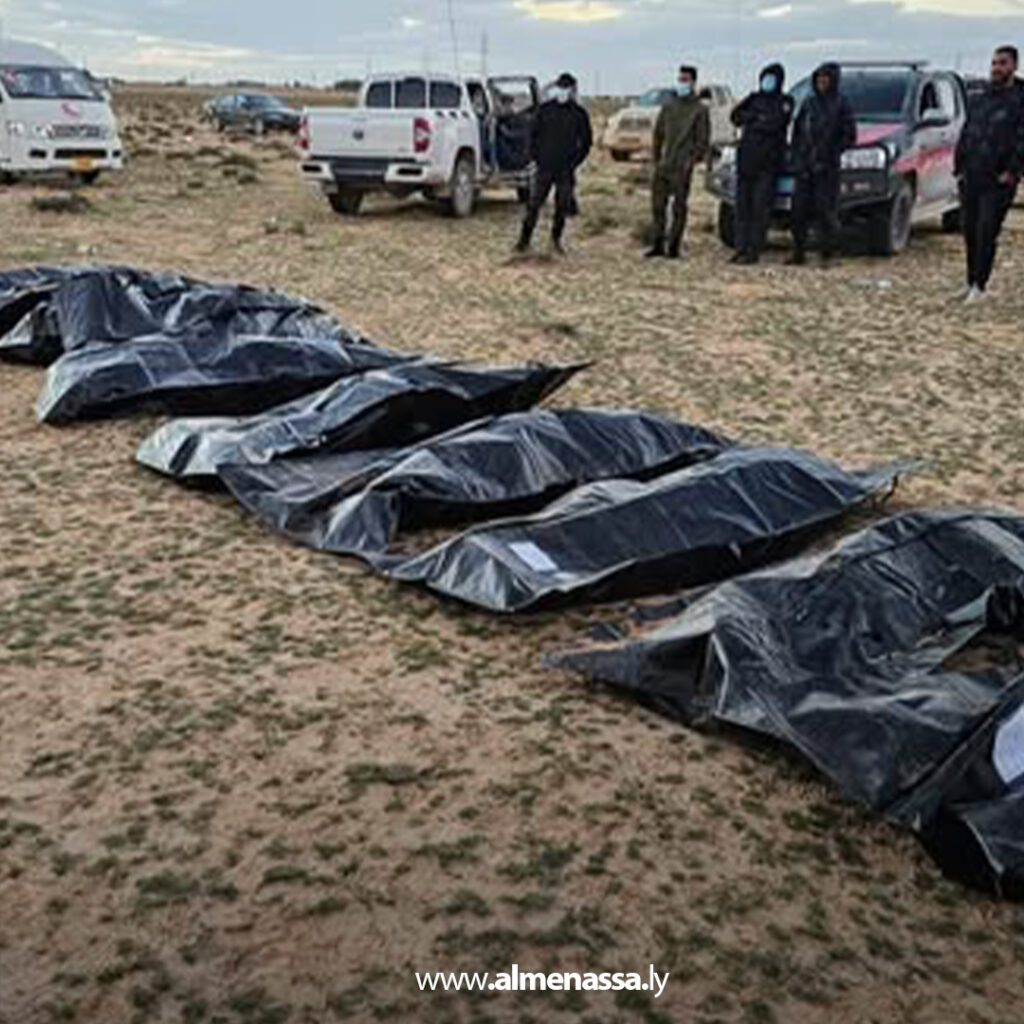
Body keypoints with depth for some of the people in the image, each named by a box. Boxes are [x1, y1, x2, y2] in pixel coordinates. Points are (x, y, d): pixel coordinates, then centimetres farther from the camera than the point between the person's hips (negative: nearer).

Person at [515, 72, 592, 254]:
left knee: (563, 207, 4)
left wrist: (574, 162, 0)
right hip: (544, 167, 0)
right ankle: (524, 239, 3)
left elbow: (586, 141, 9)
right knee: (534, 204, -3)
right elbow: (533, 134, 9)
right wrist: (535, 157, 1)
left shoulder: (579, 114, 3)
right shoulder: (544, 109, 4)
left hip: (566, 170, 0)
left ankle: (556, 239, 18)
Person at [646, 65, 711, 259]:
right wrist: (657, 159, 11)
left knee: (679, 207, -1)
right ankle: (658, 245, 13)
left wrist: (692, 160, -12)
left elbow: (703, 141, -3)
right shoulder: (668, 108, 14)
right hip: (663, 166, 5)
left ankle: (674, 247, 3)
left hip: (682, 167, -5)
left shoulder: (699, 110, 0)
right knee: (657, 204, 5)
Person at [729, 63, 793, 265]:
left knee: (760, 208, -8)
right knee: (742, 206, 2)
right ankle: (741, 249, 6)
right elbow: (736, 116, 5)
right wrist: (758, 117, -7)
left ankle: (754, 251, -7)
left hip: (768, 163, -5)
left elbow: (775, 124, -12)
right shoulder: (754, 99, 17)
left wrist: (750, 122, -3)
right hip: (746, 159, 5)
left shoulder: (784, 102, 4)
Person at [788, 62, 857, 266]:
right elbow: (797, 132, 18)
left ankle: (828, 255, 2)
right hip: (804, 167, 4)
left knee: (826, 211, -5)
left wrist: (831, 153, -8)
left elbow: (850, 136, -2)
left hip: (827, 167, -4)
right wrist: (797, 159, 8)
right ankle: (798, 253, 10)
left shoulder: (841, 104, 0)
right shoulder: (808, 103, 13)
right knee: (800, 210, 3)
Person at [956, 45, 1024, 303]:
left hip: (999, 180, -6)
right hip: (971, 178, 6)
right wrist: (959, 167, 10)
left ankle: (980, 286, -9)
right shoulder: (979, 100, 17)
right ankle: (970, 283, 19)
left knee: (987, 232, -11)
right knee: (970, 231, 9)